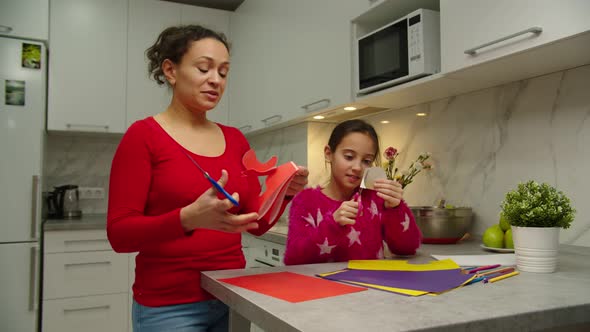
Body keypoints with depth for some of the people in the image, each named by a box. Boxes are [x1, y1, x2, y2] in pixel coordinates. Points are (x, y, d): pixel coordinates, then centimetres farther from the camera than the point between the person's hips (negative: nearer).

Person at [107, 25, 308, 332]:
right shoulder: (143, 135, -9)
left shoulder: (235, 140, 5)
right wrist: (189, 217, -29)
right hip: (169, 306, -5)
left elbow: (256, 222, 5)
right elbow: (120, 234, -14)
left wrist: (283, 193, -14)